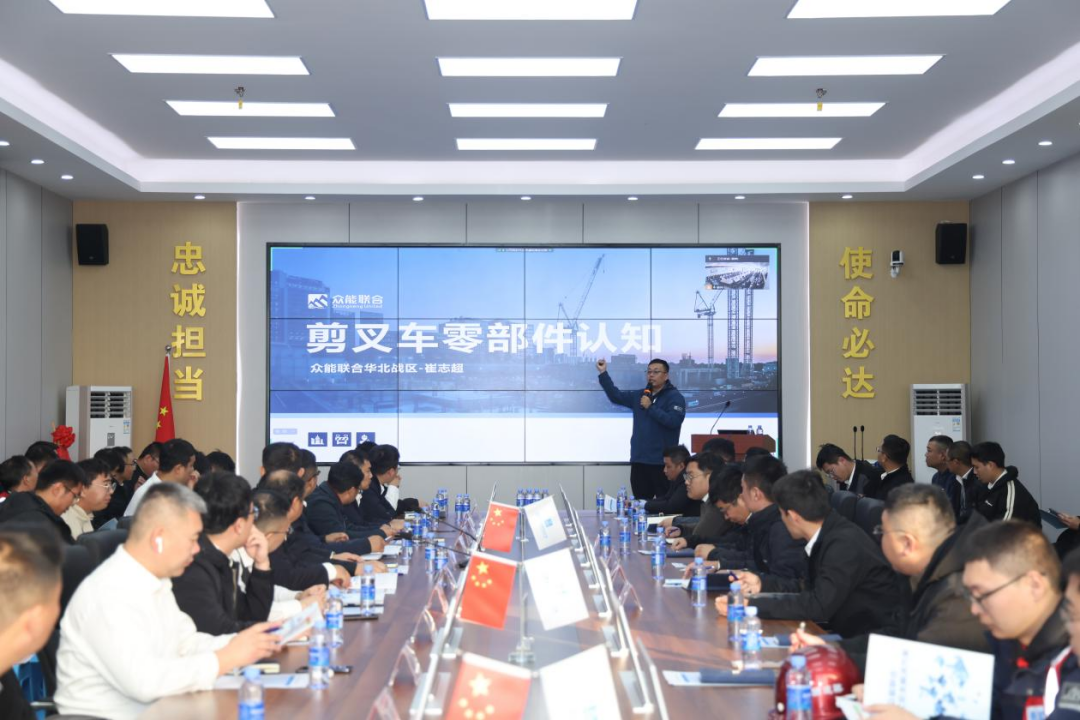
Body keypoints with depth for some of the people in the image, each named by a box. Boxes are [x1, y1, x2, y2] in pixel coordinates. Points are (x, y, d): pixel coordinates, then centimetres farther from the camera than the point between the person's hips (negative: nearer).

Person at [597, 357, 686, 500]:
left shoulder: (675, 397, -5)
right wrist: (603, 373, 8)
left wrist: (650, 407, -15)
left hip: (662, 462, -6)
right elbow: (615, 396, 15)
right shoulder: (640, 395, 14)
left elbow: (674, 421, -19)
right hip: (639, 460, 6)